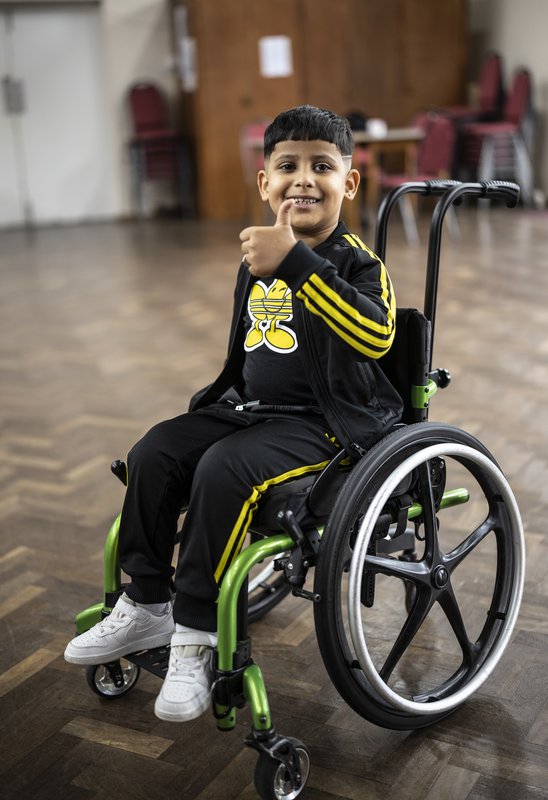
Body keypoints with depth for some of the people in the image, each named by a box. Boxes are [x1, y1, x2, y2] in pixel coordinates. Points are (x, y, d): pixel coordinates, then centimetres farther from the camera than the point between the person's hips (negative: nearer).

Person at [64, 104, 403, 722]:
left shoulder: (353, 261, -12)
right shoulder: (256, 264, 11)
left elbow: (376, 335, -35)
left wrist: (294, 262, -40)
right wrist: (223, 397, 20)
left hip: (327, 419, -7)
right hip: (252, 407, 8)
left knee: (223, 469, -30)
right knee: (154, 454, -8)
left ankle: (196, 633, -14)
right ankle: (147, 606, 6)